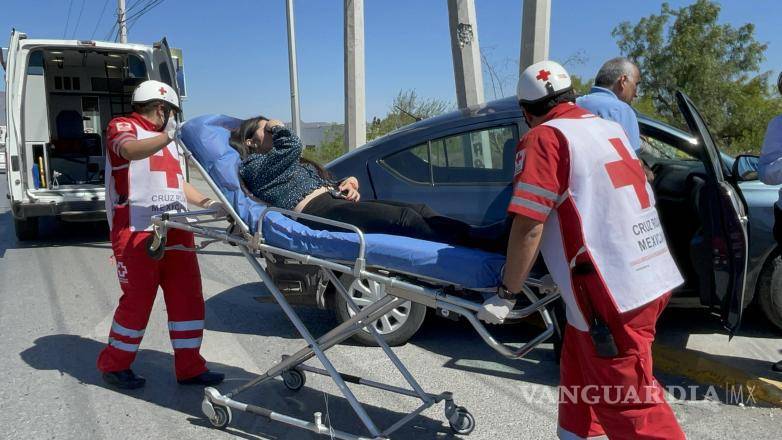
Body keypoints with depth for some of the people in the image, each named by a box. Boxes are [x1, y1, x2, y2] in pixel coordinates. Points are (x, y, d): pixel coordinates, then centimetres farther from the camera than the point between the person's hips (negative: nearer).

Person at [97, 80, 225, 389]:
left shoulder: (166, 139, 25)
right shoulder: (122, 127, 3)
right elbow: (129, 150, -22)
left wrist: (209, 204, 15)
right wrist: (169, 135, -34)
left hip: (175, 230, 7)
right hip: (137, 232, -7)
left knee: (188, 297, 4)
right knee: (137, 300, 0)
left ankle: (189, 367, 14)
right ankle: (114, 366, 21)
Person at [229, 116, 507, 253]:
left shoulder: (285, 163, 34)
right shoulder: (254, 165, 7)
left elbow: (325, 183, 30)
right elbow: (293, 144, -11)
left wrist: (347, 183, 6)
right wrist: (275, 127, 11)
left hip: (335, 201, 9)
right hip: (317, 211, -9)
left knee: (418, 209, -10)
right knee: (405, 218, -26)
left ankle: (479, 236, -19)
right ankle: (478, 241, -32)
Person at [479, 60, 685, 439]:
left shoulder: (544, 138, -10)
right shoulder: (610, 127, 13)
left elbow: (528, 227, -16)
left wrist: (506, 294, -8)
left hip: (613, 292, -9)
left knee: (629, 405, 3)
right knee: (581, 369, 23)